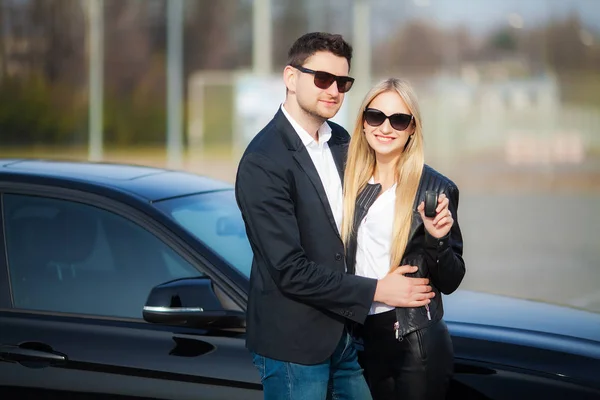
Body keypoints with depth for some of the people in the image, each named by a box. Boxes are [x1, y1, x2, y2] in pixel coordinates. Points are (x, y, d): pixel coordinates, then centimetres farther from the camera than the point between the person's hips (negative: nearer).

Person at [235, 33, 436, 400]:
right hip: (295, 342, -7)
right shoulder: (264, 163, -19)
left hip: (346, 332, 7)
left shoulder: (341, 141, 6)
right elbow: (290, 270, -21)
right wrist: (376, 291, -16)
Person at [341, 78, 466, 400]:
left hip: (417, 343, -4)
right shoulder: (351, 181, 3)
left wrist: (437, 238, -21)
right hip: (360, 339, 4)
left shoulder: (436, 189, -8)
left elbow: (450, 282, -6)